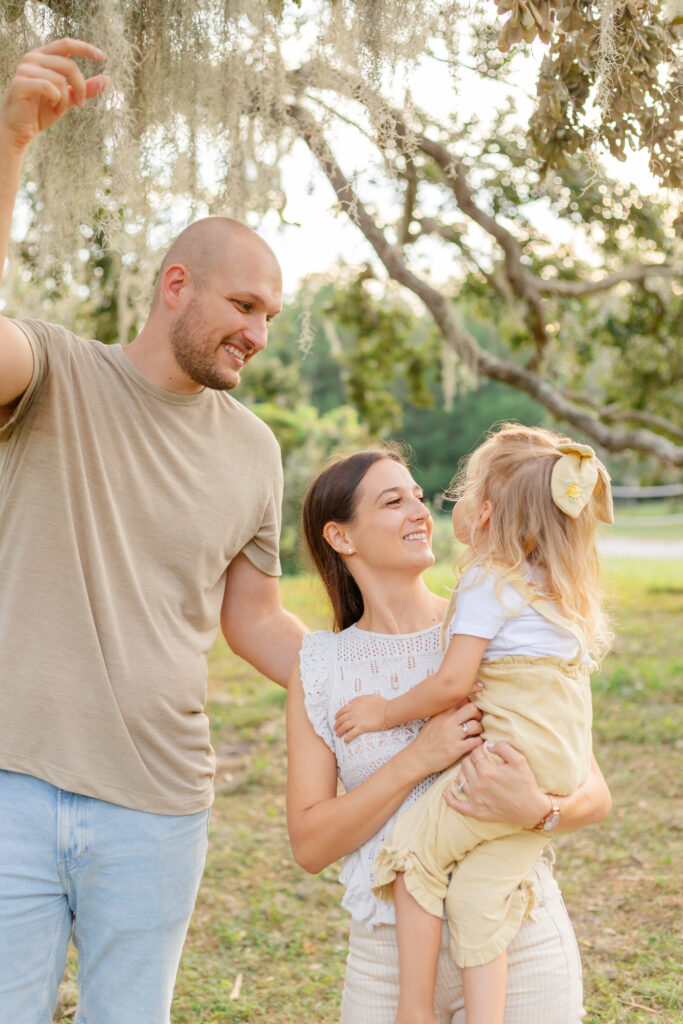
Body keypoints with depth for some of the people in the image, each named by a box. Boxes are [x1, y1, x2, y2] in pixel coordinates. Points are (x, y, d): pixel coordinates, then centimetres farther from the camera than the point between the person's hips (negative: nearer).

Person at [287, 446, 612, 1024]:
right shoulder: (319, 668, -1)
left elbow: (596, 795, -3)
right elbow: (310, 845, -7)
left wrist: (538, 809, -26)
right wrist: (417, 760, -19)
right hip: (388, 953, 1)